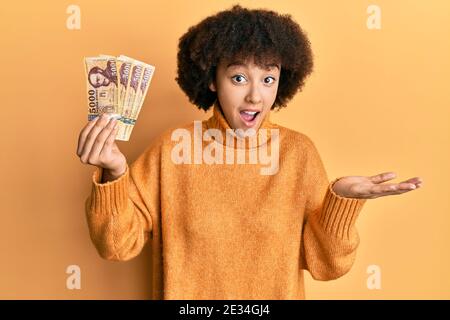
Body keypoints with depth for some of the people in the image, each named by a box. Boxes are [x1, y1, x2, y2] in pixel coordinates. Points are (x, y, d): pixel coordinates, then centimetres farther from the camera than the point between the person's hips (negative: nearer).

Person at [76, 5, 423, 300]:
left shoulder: (299, 152, -12)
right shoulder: (172, 148, -15)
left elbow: (325, 264, -10)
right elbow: (119, 244, -13)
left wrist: (341, 199, -26)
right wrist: (115, 173, -29)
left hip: (278, 292, 1)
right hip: (184, 295, 0)